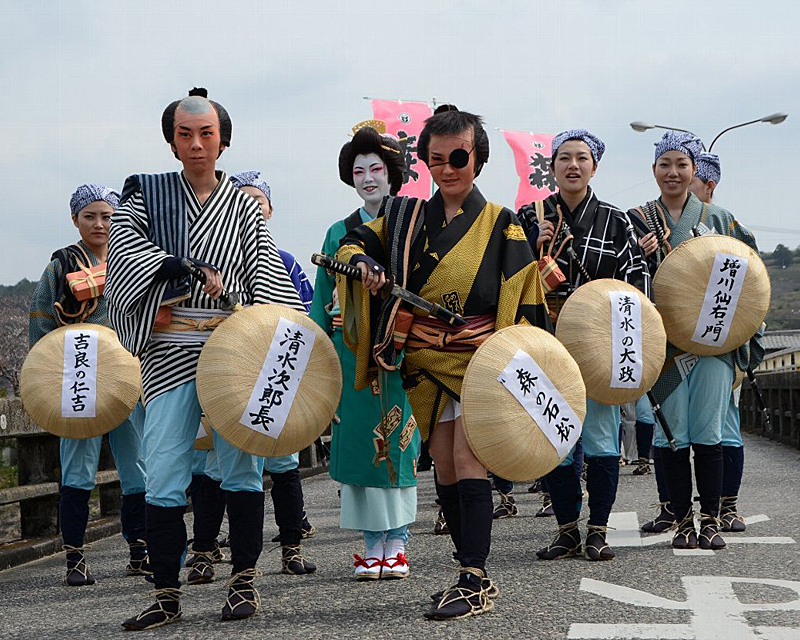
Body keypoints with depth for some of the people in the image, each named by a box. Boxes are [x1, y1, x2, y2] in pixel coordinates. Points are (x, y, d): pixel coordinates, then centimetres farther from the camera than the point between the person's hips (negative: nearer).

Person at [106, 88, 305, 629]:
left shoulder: (244, 206, 13)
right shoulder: (146, 193, 13)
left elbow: (265, 274, 6)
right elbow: (124, 243, -3)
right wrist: (190, 272, -14)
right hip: (169, 353, 0)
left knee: (241, 465, -2)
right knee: (163, 474, -4)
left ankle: (244, 581, 8)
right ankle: (167, 595, 3)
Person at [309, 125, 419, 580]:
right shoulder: (340, 232, 13)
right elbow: (324, 298, 12)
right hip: (351, 352, 3)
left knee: (398, 444, -1)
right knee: (359, 444, 1)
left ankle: (397, 544, 8)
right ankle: (373, 546, 9)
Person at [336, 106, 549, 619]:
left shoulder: (501, 226, -1)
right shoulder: (406, 216, 8)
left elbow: (524, 303, -2)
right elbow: (354, 242, 19)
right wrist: (365, 265, -4)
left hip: (479, 360, -4)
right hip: (426, 364, 5)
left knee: (468, 463, -13)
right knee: (445, 469, 7)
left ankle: (475, 584, -12)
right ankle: (476, 575, 18)